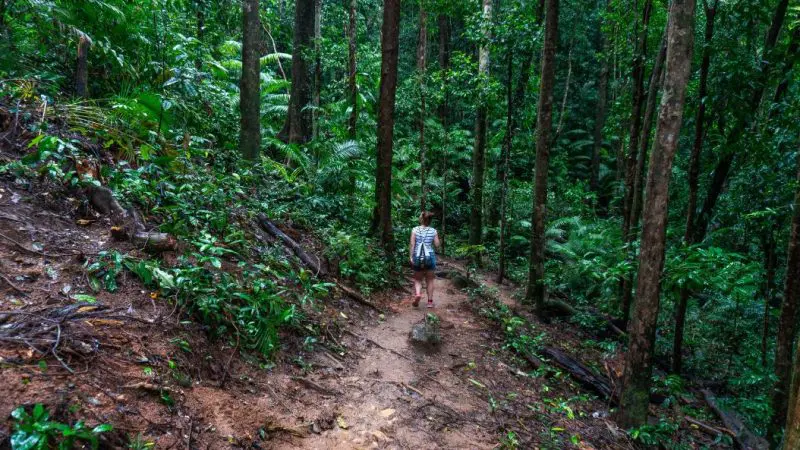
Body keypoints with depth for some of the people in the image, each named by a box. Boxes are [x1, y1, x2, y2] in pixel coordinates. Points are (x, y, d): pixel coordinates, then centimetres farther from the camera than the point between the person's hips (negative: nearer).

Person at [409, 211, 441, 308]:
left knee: (417, 279, 11)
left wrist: (410, 256, -5)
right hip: (430, 257, 0)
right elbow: (437, 245, 1)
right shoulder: (433, 231, 0)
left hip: (418, 257, 0)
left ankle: (417, 294, -16)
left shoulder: (415, 230, -2)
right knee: (429, 280, 11)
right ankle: (430, 301, 13)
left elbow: (412, 244, -7)